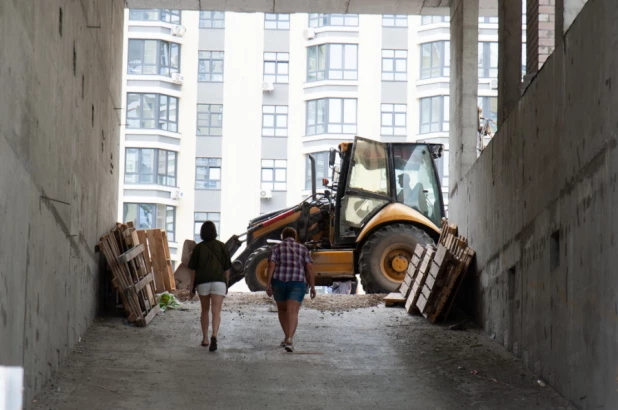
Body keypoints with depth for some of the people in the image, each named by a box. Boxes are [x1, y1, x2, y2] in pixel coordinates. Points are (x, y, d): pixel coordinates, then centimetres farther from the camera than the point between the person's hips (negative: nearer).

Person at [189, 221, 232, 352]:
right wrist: (227, 285, 13)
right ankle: (214, 336, -32)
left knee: (205, 310, 21)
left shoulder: (198, 248, -1)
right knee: (216, 312, -9)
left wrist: (192, 287, 6)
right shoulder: (221, 246, 0)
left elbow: (193, 270, -1)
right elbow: (227, 268, 3)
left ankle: (205, 338, 22)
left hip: (203, 283, 1)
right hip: (218, 282, -1)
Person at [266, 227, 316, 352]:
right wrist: (313, 287, 2)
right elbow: (310, 268, 0)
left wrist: (268, 285, -6)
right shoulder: (303, 249, 8)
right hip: (297, 284, -1)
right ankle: (289, 340, -29)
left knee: (282, 309, 23)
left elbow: (271, 265, -6)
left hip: (279, 282, 1)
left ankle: (288, 338, 26)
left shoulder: (277, 248, 5)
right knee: (292, 313, -9)